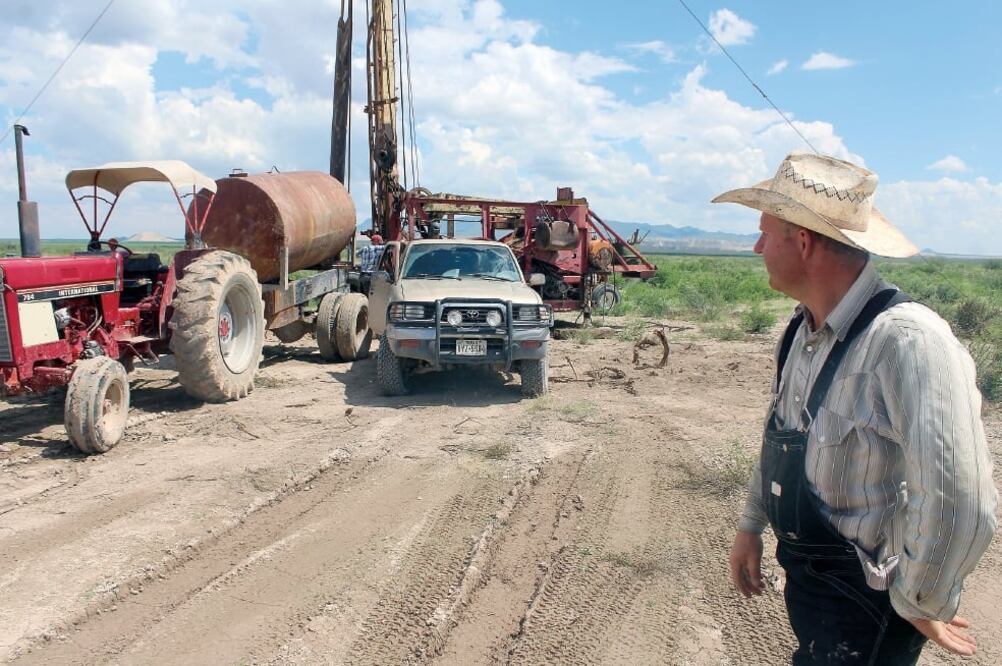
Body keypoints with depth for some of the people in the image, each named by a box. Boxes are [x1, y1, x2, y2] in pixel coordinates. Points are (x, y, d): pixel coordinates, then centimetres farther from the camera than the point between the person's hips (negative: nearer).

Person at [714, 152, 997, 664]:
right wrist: (751, 524, 14)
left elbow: (958, 507, -30)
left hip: (863, 608, -7)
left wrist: (920, 607, -16)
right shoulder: (804, 329, 0)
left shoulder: (906, 340, -29)